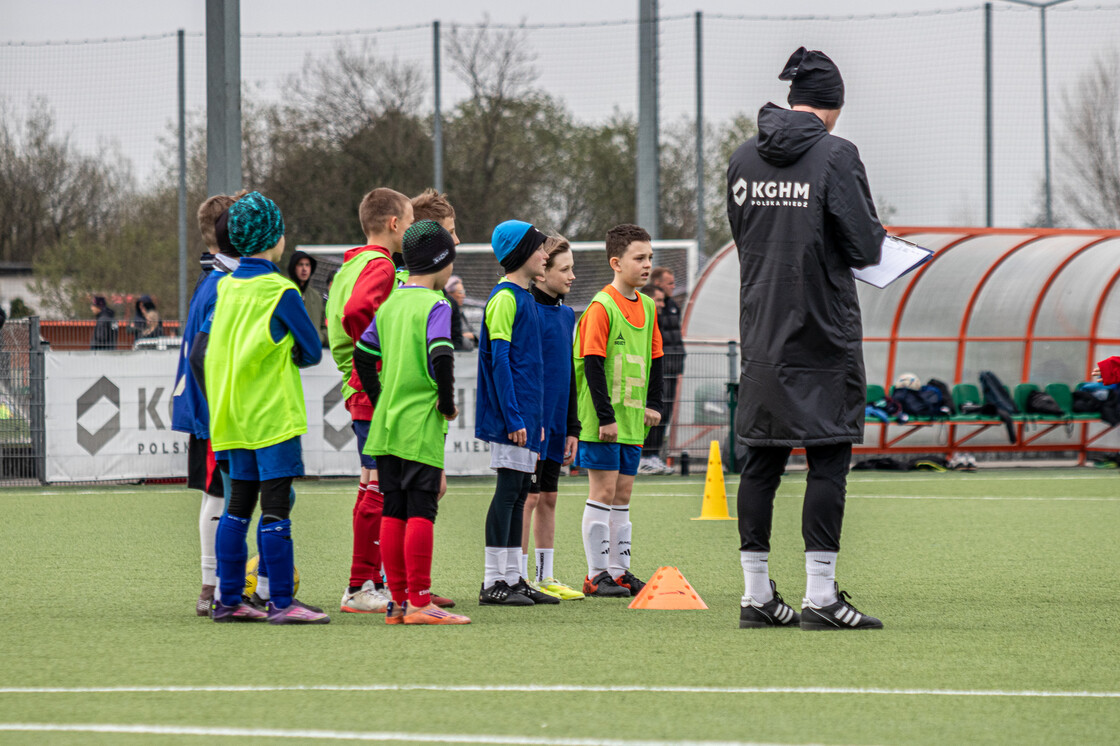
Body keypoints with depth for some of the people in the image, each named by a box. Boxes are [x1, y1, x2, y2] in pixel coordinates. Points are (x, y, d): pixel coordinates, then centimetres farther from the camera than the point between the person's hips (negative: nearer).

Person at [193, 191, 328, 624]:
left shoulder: (226, 287, 7)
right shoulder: (280, 291, -11)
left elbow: (204, 348, 10)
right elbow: (312, 350, -6)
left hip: (235, 417, 7)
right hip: (274, 413, -7)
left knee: (238, 507, 11)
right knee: (275, 509, -7)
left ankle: (229, 600, 13)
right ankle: (282, 603, -9)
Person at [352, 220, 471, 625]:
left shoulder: (390, 304, 12)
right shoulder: (435, 306, -9)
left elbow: (362, 355, 15)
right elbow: (441, 358, -22)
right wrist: (447, 404, -10)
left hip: (386, 424, 7)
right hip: (421, 427, -7)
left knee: (393, 513, 8)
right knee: (421, 512, -6)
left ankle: (399, 601, 11)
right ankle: (419, 603, -8)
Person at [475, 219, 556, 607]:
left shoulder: (525, 297, 17)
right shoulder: (505, 297, -11)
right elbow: (499, 360, -17)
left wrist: (536, 417, 19)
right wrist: (513, 417, -21)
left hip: (525, 414, 9)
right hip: (509, 413, -9)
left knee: (519, 491, 10)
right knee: (509, 489, -9)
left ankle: (514, 578, 13)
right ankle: (493, 582, -8)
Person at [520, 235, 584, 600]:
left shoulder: (565, 313, 15)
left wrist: (571, 428, 18)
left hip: (555, 425, 8)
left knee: (548, 498, 10)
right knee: (529, 497, -6)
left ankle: (546, 577, 15)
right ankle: (521, 579, -3)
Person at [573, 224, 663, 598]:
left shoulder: (647, 306, 10)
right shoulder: (601, 307, -13)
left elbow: (654, 358, 18)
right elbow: (592, 363, -16)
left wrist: (653, 404, 8)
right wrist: (605, 416, -18)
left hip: (632, 419, 7)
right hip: (602, 420, -7)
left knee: (622, 493, 10)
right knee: (604, 490, -5)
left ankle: (619, 571, 15)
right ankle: (596, 575, 0)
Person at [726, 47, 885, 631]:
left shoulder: (743, 158, 7)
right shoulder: (836, 156, -10)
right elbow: (864, 247, -11)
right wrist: (876, 237, 11)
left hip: (761, 331, 5)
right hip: (824, 331, -5)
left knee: (760, 459, 8)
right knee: (828, 458, -3)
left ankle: (757, 595, 11)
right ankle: (820, 597, -7)